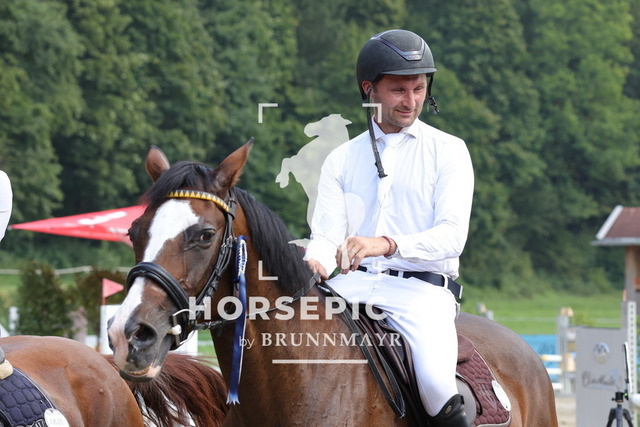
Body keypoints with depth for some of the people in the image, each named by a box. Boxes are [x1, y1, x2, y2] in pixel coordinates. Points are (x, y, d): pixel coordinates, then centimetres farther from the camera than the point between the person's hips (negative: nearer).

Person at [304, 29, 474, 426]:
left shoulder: (448, 150, 6)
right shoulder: (342, 159, 16)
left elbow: (452, 236, -6)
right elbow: (327, 234, 7)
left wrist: (387, 243, -24)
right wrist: (315, 264, -18)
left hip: (421, 289, -3)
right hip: (353, 286, 3)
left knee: (436, 381, -29)